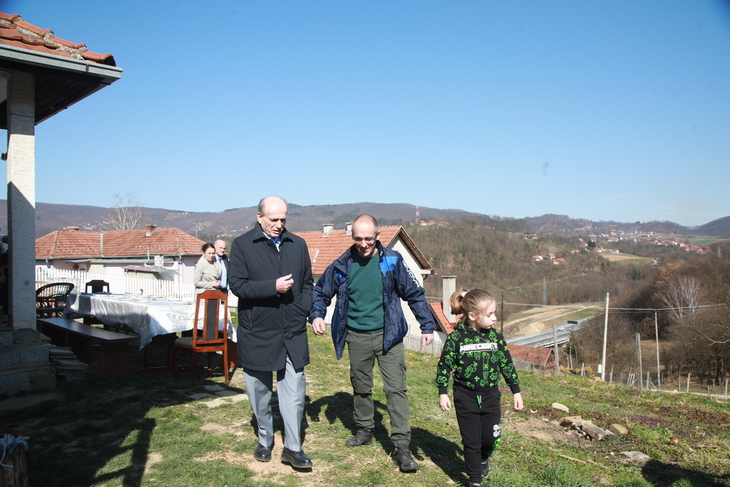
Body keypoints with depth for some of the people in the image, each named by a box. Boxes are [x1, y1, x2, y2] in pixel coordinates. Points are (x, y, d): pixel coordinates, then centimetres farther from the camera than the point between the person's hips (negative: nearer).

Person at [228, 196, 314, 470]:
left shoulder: (298, 244, 7)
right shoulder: (242, 245, -3)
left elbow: (307, 282, 13)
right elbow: (236, 284, -11)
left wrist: (304, 310, -2)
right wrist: (273, 287, -20)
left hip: (293, 333, 2)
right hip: (257, 333, -1)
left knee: (294, 390, 1)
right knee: (259, 391, 12)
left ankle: (293, 448, 12)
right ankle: (265, 441, 31)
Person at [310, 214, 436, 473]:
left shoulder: (392, 261, -6)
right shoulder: (342, 265, -1)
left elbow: (415, 294, 1)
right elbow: (321, 292, 11)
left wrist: (427, 325, -3)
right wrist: (317, 315, -7)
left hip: (388, 335, -2)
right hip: (357, 337, 3)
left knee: (396, 388, -7)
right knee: (360, 387, 16)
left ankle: (401, 446, -2)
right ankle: (364, 430, 36)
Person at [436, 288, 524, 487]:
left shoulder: (495, 337, -3)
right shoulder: (456, 337, -13)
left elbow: (507, 365, 7)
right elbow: (444, 366, -5)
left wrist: (516, 391, 9)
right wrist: (442, 393, -7)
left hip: (490, 396, 3)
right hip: (466, 398, -3)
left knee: (491, 438, 9)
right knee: (471, 440, 5)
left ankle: (483, 459, 43)